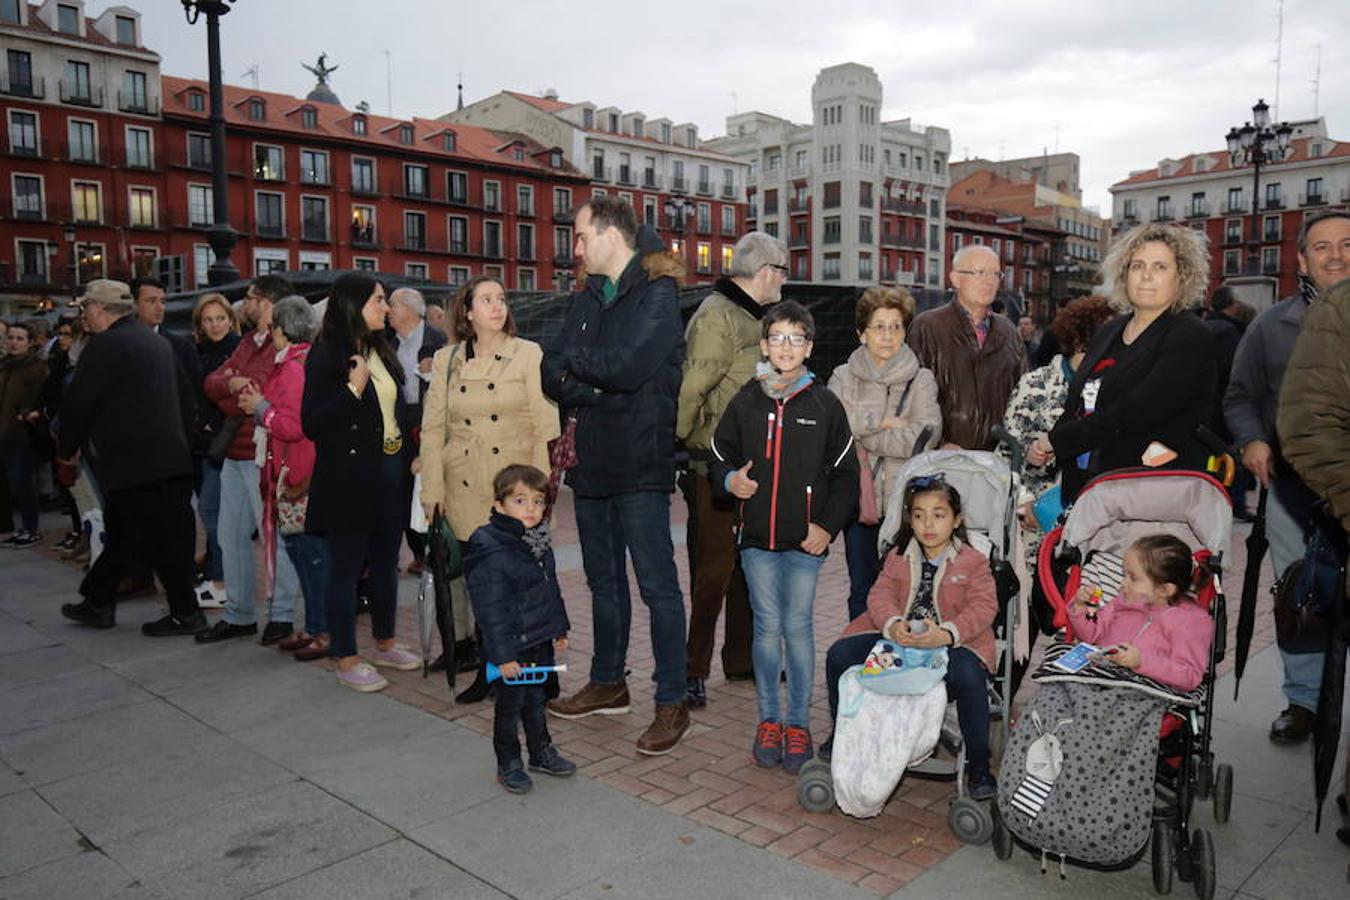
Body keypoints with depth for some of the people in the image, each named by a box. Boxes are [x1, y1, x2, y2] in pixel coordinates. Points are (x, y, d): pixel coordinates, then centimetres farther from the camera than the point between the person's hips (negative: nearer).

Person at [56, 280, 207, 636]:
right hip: (169, 455, 9)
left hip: (134, 461, -9)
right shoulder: (154, 341, 14)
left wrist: (67, 448, 8)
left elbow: (78, 403, -10)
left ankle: (186, 614, 4)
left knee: (160, 539, -3)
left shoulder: (106, 346, -12)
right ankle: (98, 603, 30)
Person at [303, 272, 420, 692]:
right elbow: (311, 424, -15)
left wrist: (410, 456, 13)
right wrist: (353, 388, -23)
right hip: (348, 479, -7)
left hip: (390, 472, 8)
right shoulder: (326, 355, -11)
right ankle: (346, 660, 13)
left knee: (386, 562, 15)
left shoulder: (380, 351, 12)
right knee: (346, 567, 2)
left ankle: (385, 644, 29)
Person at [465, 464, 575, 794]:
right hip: (512, 647, -7)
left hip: (541, 642, 7)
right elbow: (490, 611, -21)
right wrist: (503, 655, -21)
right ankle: (508, 764, 26)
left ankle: (542, 752, 38)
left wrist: (559, 629, 19)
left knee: (537, 699, 21)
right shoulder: (490, 555, -22)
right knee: (511, 704, 8)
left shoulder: (539, 544, 4)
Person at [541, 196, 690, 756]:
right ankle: (608, 683, 33)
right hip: (591, 458, 8)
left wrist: (573, 360, -6)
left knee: (657, 585, -2)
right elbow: (552, 373, 6)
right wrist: (591, 391, -14)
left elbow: (627, 366, -22)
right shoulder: (587, 298, 15)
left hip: (639, 462, -8)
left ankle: (672, 703, 8)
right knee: (603, 579, 18)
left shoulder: (657, 293, -8)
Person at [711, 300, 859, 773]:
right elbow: (720, 455, 15)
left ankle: (798, 723, 17)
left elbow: (845, 473, 3)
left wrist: (827, 526, -4)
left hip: (805, 539, -1)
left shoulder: (824, 405, 0)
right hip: (757, 537, 2)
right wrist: (730, 479, -6)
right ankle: (769, 720, 20)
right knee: (767, 627, 6)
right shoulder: (746, 402, 5)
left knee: (798, 627, 3)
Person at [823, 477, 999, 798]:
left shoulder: (973, 561, 0)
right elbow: (880, 595, 1)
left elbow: (983, 607, -10)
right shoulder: (898, 557, 10)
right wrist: (893, 625, -23)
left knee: (969, 675, -36)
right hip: (897, 637, 4)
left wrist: (946, 635, -28)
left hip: (952, 641, -3)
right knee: (839, 654, -12)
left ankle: (978, 763, -14)